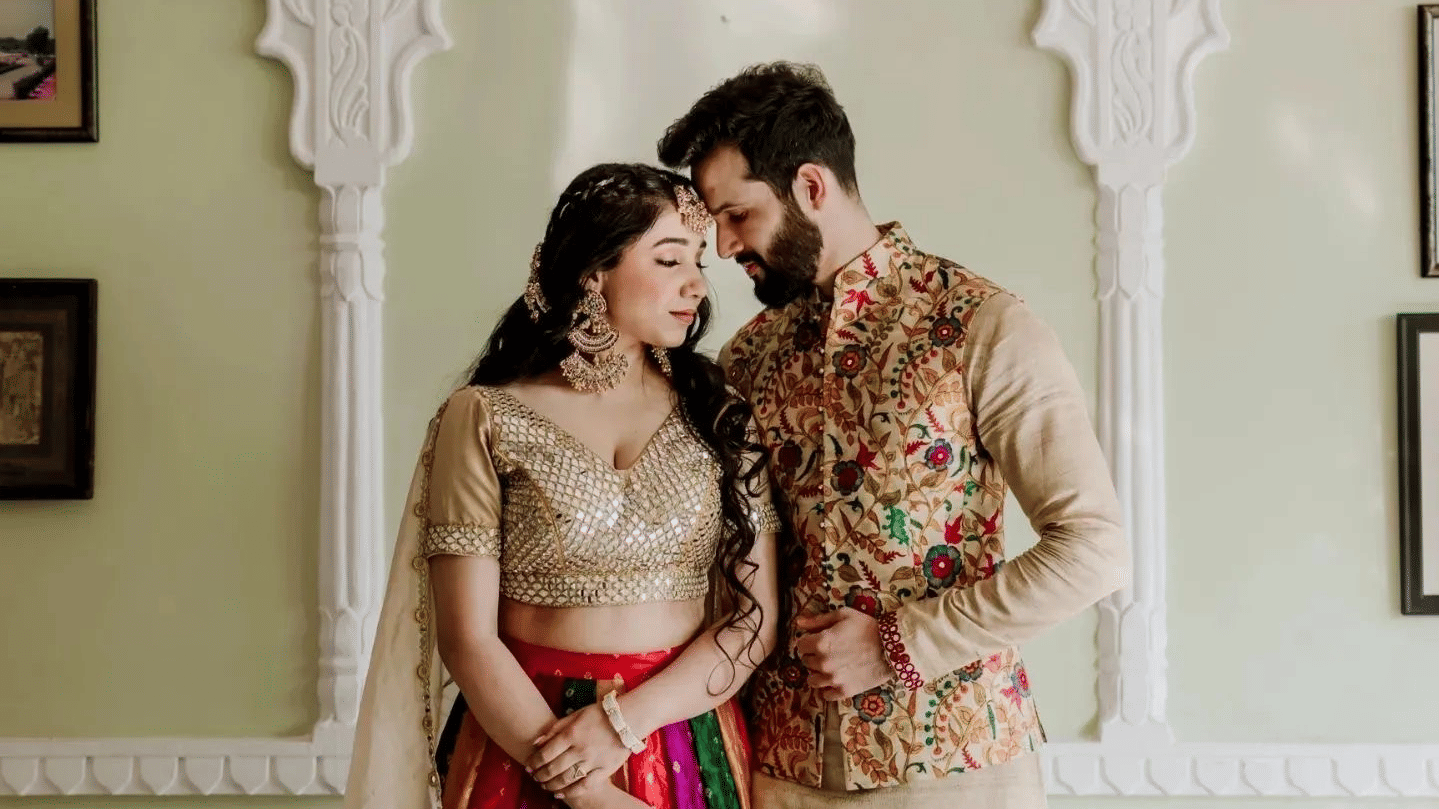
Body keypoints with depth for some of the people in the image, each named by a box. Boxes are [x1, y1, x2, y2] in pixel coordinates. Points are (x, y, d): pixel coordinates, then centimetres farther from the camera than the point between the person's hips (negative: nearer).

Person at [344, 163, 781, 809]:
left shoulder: (720, 416, 2)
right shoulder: (484, 420, -6)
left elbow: (756, 616, -3)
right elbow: (466, 639, -10)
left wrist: (626, 720, -15)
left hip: (691, 749, 2)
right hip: (524, 743, -2)